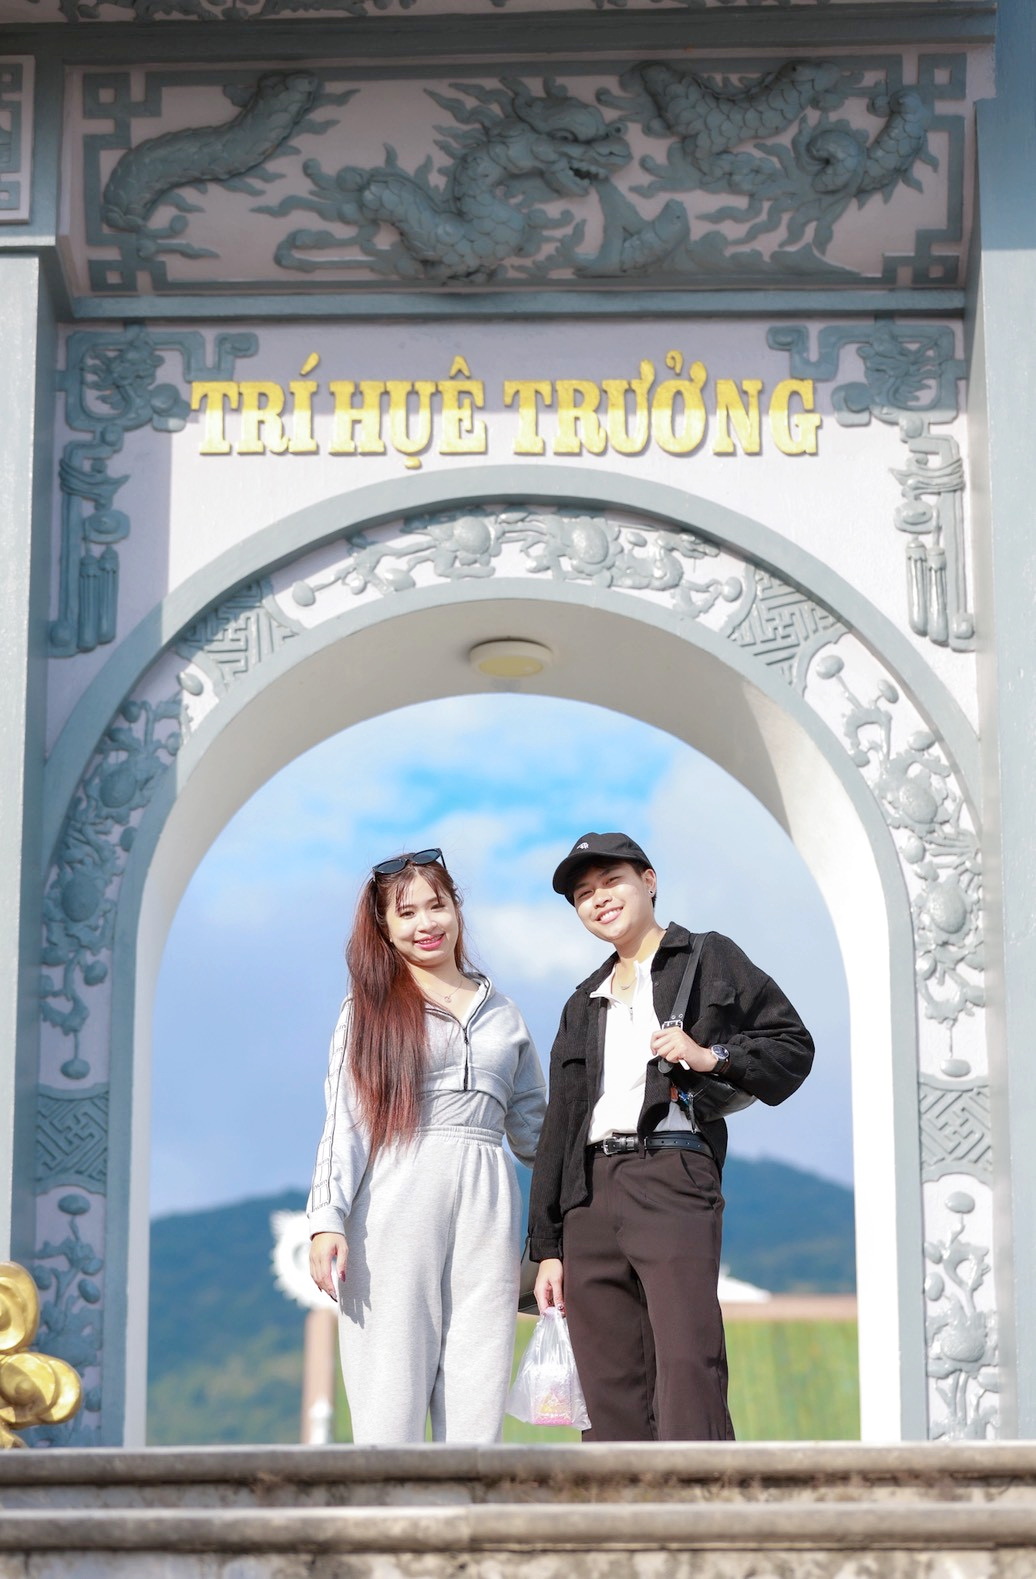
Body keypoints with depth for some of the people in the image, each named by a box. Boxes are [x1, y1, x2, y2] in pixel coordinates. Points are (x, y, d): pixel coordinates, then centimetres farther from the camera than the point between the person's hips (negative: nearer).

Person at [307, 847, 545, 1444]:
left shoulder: (503, 1013, 20)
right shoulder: (371, 1009, 11)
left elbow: (533, 1127, 24)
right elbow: (344, 1121, 2)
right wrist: (328, 1220, -9)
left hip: (486, 1208, 3)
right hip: (396, 1206, -3)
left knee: (476, 1400, -3)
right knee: (392, 1392, -7)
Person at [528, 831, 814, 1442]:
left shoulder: (709, 960, 12)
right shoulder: (584, 1005, 26)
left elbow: (793, 1045, 7)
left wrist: (713, 1058, -10)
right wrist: (548, 1245, 16)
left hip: (672, 1177, -6)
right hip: (589, 1196, 6)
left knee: (688, 1367, -19)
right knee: (611, 1392, -1)